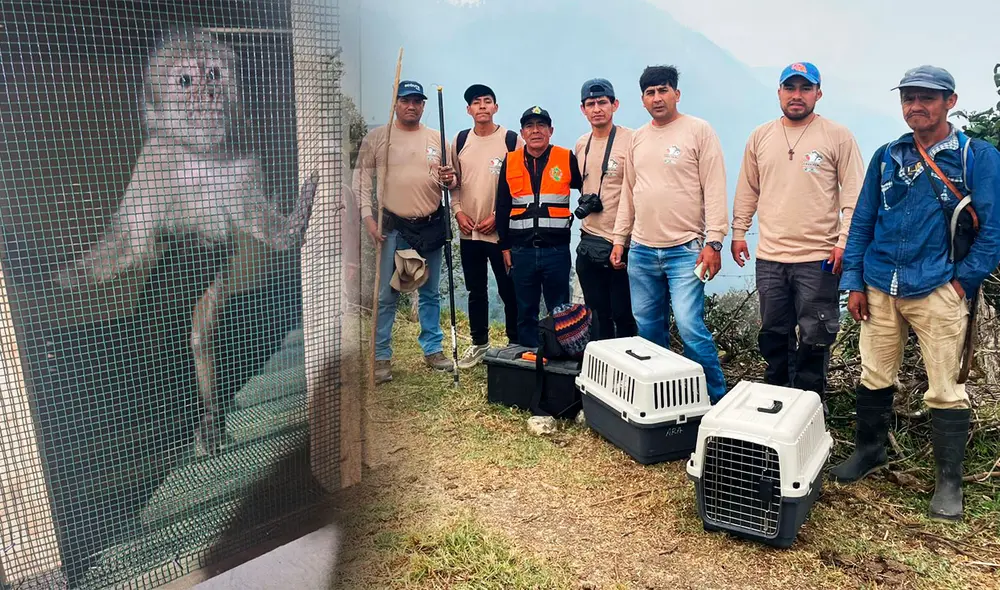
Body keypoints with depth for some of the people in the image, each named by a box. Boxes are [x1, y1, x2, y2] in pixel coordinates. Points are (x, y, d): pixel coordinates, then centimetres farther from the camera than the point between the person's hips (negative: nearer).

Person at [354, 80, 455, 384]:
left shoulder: (437, 138, 7)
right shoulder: (376, 138, -1)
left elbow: (450, 177, 12)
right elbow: (361, 179, 0)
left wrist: (449, 180, -12)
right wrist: (368, 216, -9)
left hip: (431, 225, 3)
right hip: (393, 226, -2)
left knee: (430, 293, 13)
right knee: (386, 295, 0)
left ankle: (433, 349, 26)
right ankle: (382, 357, 11)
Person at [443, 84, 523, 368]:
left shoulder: (512, 140, -5)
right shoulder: (460, 140, 7)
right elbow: (454, 182, 14)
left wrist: (499, 216, -12)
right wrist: (458, 211, -1)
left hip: (502, 230, -4)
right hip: (469, 231, 4)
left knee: (509, 291, 3)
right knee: (476, 291, 14)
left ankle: (515, 344, 18)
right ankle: (479, 343, 28)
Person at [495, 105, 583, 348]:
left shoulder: (567, 159, 0)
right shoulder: (510, 161, 6)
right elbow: (502, 207, 10)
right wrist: (505, 246, 7)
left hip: (556, 249, -2)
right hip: (521, 250, 2)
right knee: (525, 312, 10)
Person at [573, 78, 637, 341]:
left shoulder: (631, 140, -9)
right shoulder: (581, 145, 10)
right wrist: (583, 201, 7)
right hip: (589, 244, 6)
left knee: (624, 316, 1)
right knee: (597, 314, 15)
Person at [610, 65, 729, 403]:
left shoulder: (699, 131, -3)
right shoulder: (637, 139, 13)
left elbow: (715, 190, -8)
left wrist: (713, 241, -14)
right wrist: (619, 239, 14)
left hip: (685, 250, -5)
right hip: (641, 251, 6)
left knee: (690, 327, -13)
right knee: (649, 330, 11)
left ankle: (717, 399, 3)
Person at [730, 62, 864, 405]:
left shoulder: (838, 136, -2)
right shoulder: (760, 137, 9)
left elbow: (854, 194, -4)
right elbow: (747, 191, 16)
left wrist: (845, 241, -11)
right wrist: (739, 232, 12)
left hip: (818, 259, -4)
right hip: (769, 257, 4)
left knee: (814, 339, 4)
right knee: (773, 336, 13)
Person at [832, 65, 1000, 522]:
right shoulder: (887, 157, 9)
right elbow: (862, 222, 10)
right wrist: (854, 283, 5)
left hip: (937, 291, -3)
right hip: (880, 290, 4)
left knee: (944, 390, 2)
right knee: (874, 378, 13)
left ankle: (949, 481, 18)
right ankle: (869, 450, 33)